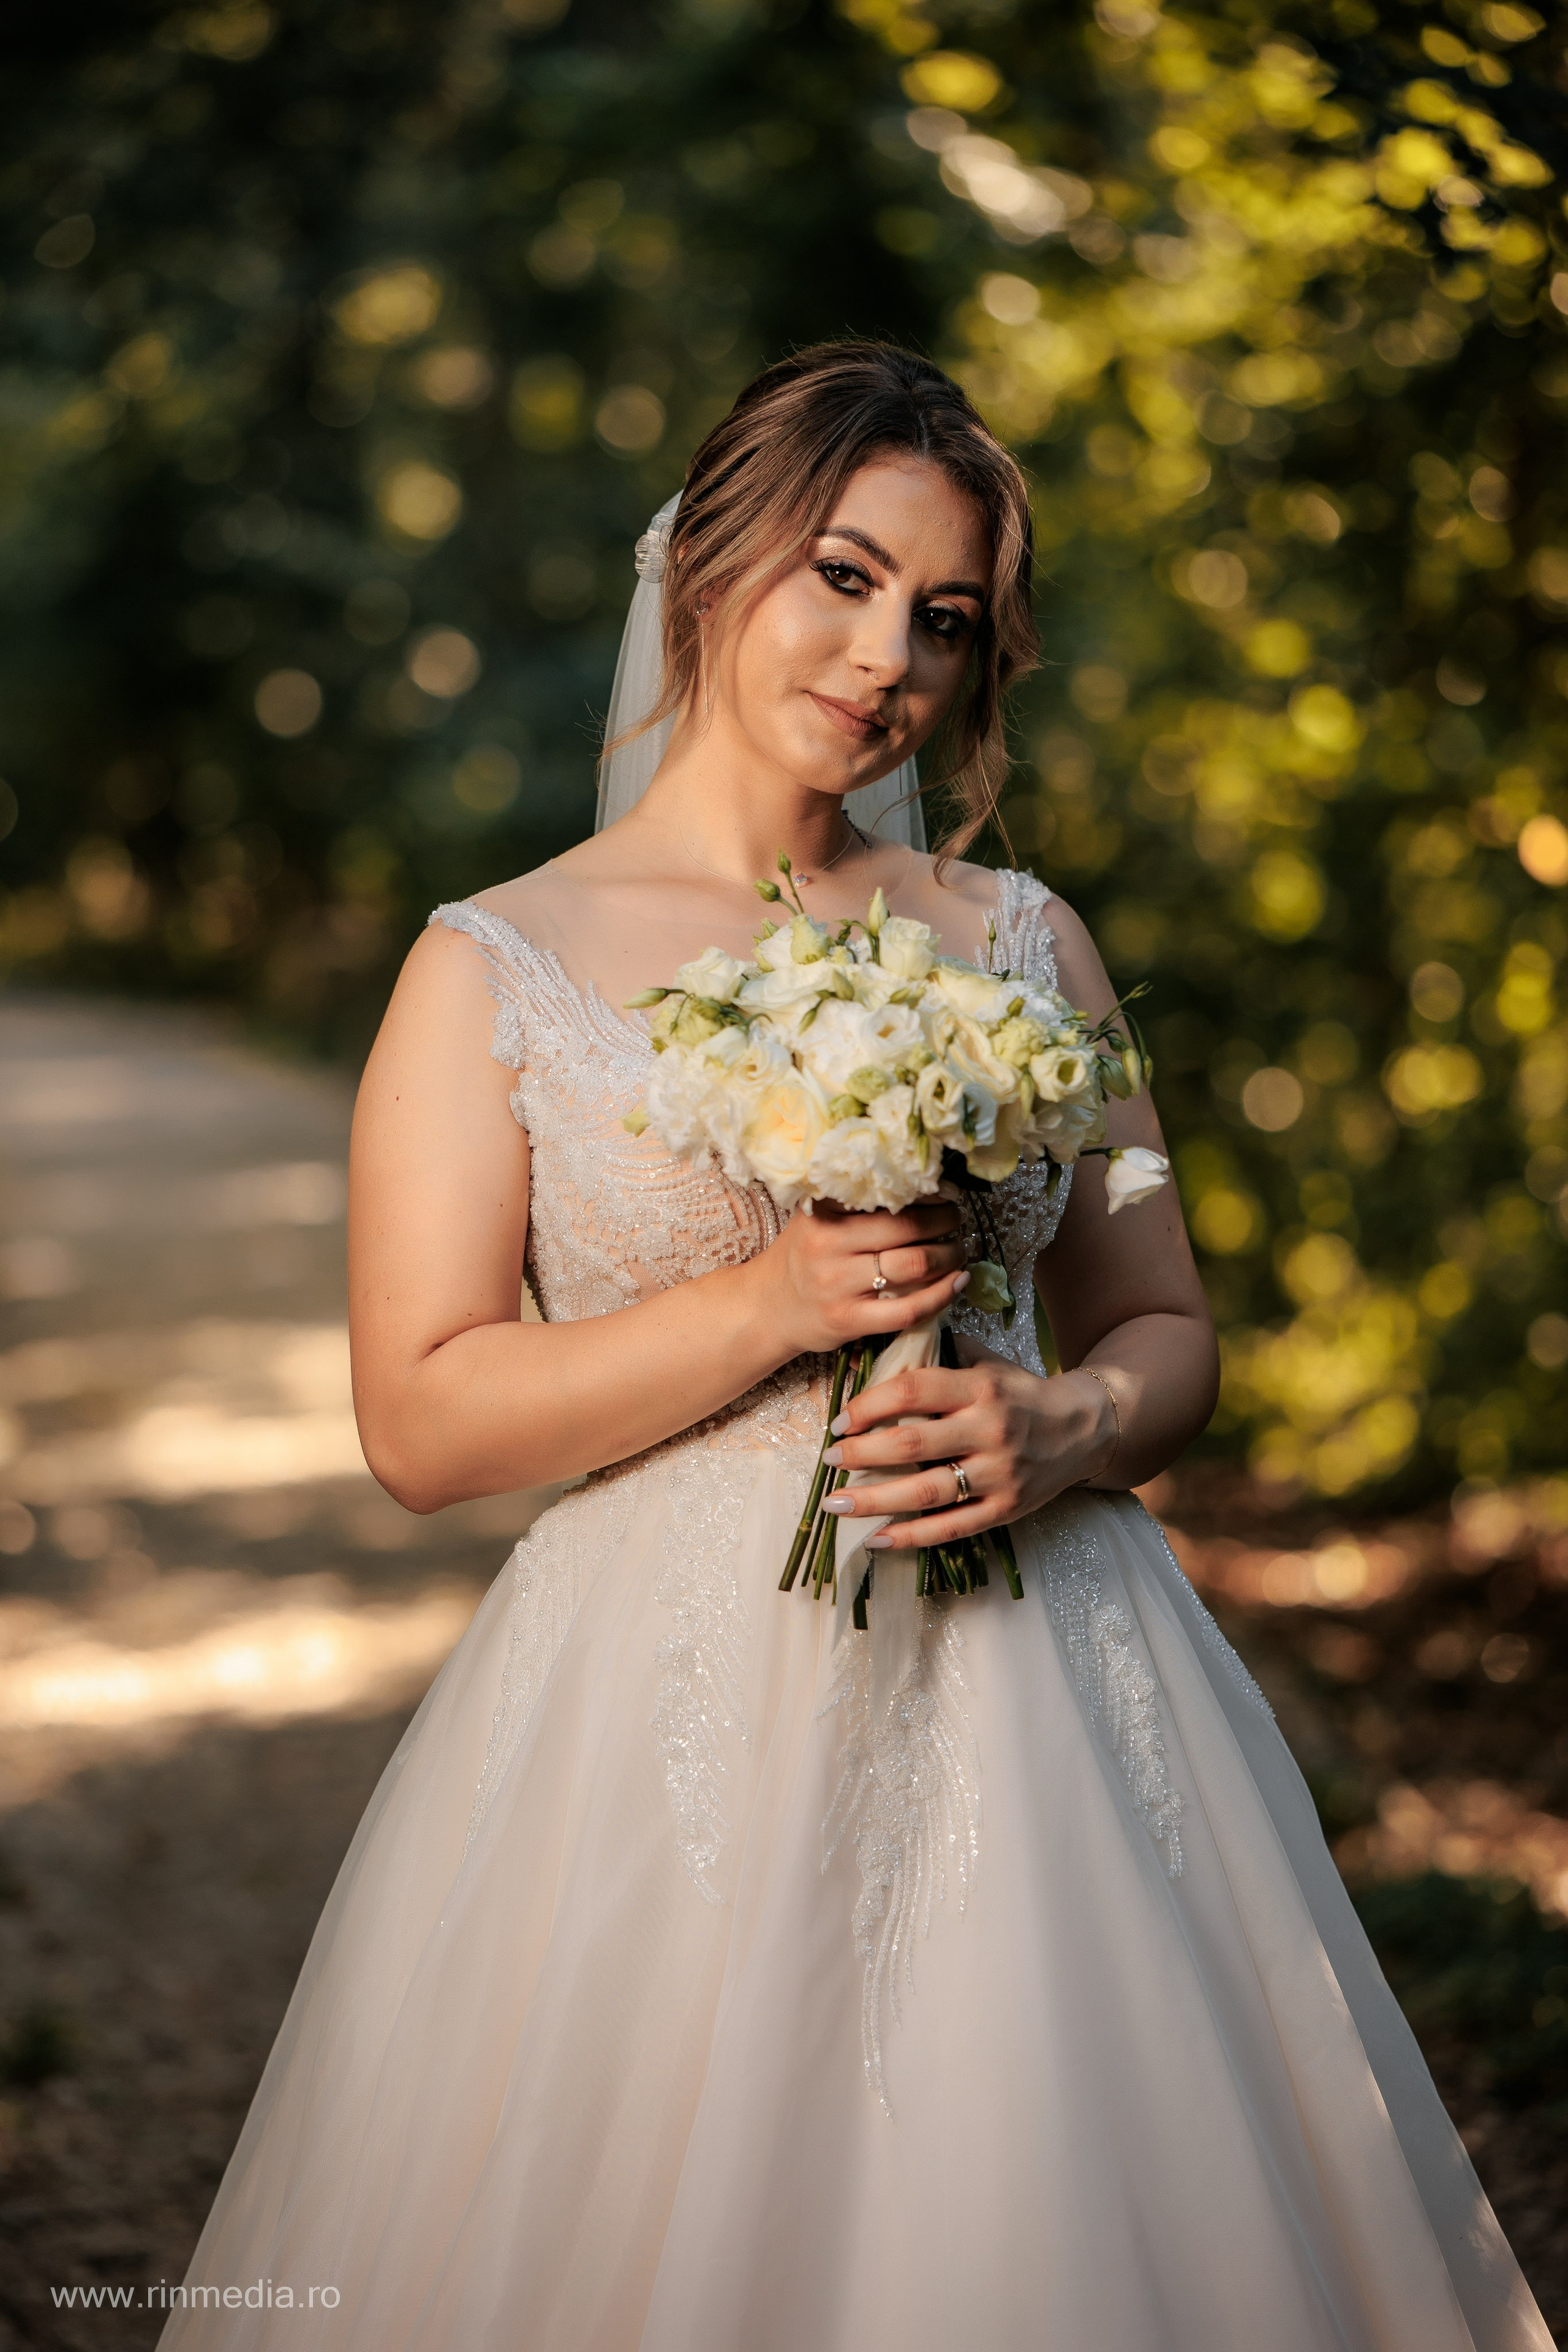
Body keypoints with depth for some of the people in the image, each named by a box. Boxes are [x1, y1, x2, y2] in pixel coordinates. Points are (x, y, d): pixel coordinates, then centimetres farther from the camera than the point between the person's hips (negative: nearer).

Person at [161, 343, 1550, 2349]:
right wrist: (771, 1304, -15)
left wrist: (1062, 1429, -10)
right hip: (675, 1723, -2)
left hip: (1048, 1709, 3)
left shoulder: (1023, 941, 9)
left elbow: (1166, 1331, 12)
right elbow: (421, 1423, -5)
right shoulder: (495, 968, 0)